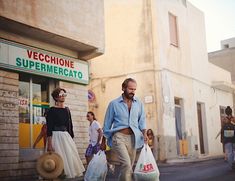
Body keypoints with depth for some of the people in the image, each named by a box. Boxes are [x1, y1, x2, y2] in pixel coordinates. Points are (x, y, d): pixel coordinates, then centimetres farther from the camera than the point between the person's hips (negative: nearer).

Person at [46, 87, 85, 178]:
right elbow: (49, 128, -11)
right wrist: (49, 144, -18)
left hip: (67, 137, 6)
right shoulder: (52, 110, -6)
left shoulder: (67, 110, 12)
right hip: (56, 137, -6)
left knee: (70, 158, 5)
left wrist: (71, 138, 12)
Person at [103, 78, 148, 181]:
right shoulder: (114, 104, 2)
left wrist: (144, 133, -6)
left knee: (128, 166, 8)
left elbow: (141, 120, 12)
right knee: (126, 164, -20)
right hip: (119, 136, -4)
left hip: (132, 138, 4)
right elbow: (107, 124, 8)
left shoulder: (138, 104, 9)